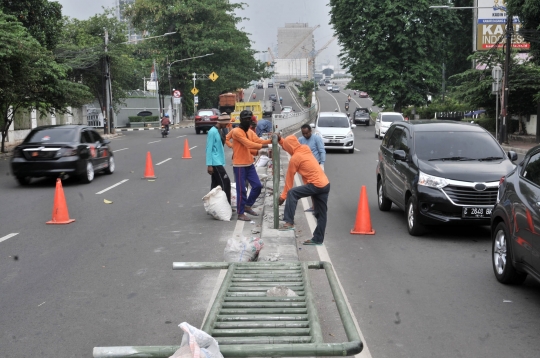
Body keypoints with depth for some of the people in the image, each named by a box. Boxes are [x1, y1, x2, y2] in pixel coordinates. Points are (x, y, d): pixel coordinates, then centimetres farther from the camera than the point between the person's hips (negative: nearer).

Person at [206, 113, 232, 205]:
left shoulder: (220, 131, 12)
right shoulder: (212, 132, -15)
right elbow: (209, 149, -17)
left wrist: (222, 162, 19)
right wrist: (209, 165, -19)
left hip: (219, 162, 9)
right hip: (215, 163, -9)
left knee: (215, 184, 11)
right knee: (225, 182, -9)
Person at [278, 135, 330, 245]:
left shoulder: (294, 158, -8)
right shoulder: (306, 149, 12)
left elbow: (289, 178, -2)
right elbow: (291, 146, 34)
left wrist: (283, 196, 5)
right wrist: (281, 141, 25)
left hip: (316, 185, -9)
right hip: (325, 184, 9)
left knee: (292, 193, -8)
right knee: (321, 214, 13)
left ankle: (289, 222, -11)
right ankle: (318, 239, 21)